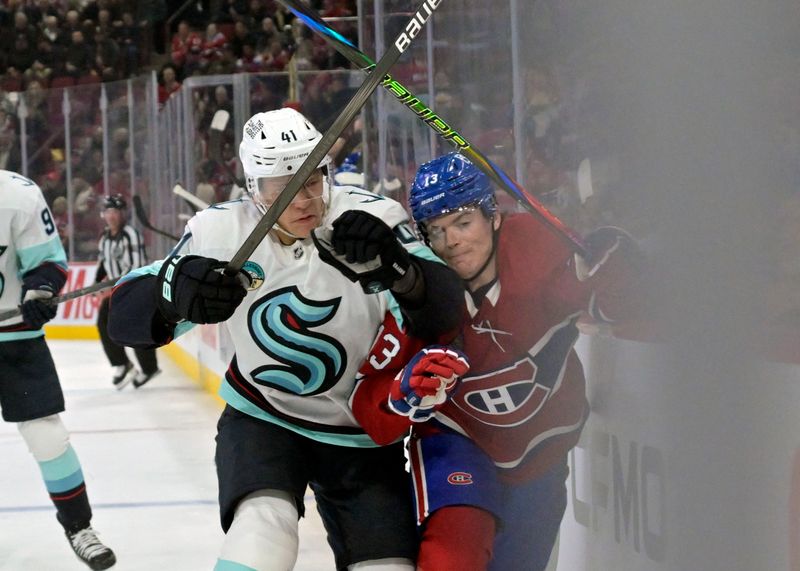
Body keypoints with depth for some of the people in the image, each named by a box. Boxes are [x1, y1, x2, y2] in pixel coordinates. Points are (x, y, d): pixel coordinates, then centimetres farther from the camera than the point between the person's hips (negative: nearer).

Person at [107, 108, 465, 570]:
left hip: (361, 429, 1)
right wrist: (175, 291, -37)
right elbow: (126, 318, -15)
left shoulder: (375, 218, -19)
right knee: (265, 524, -28)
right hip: (261, 417, -1)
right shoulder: (221, 230, -14)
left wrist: (398, 267, -47)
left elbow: (445, 315, -27)